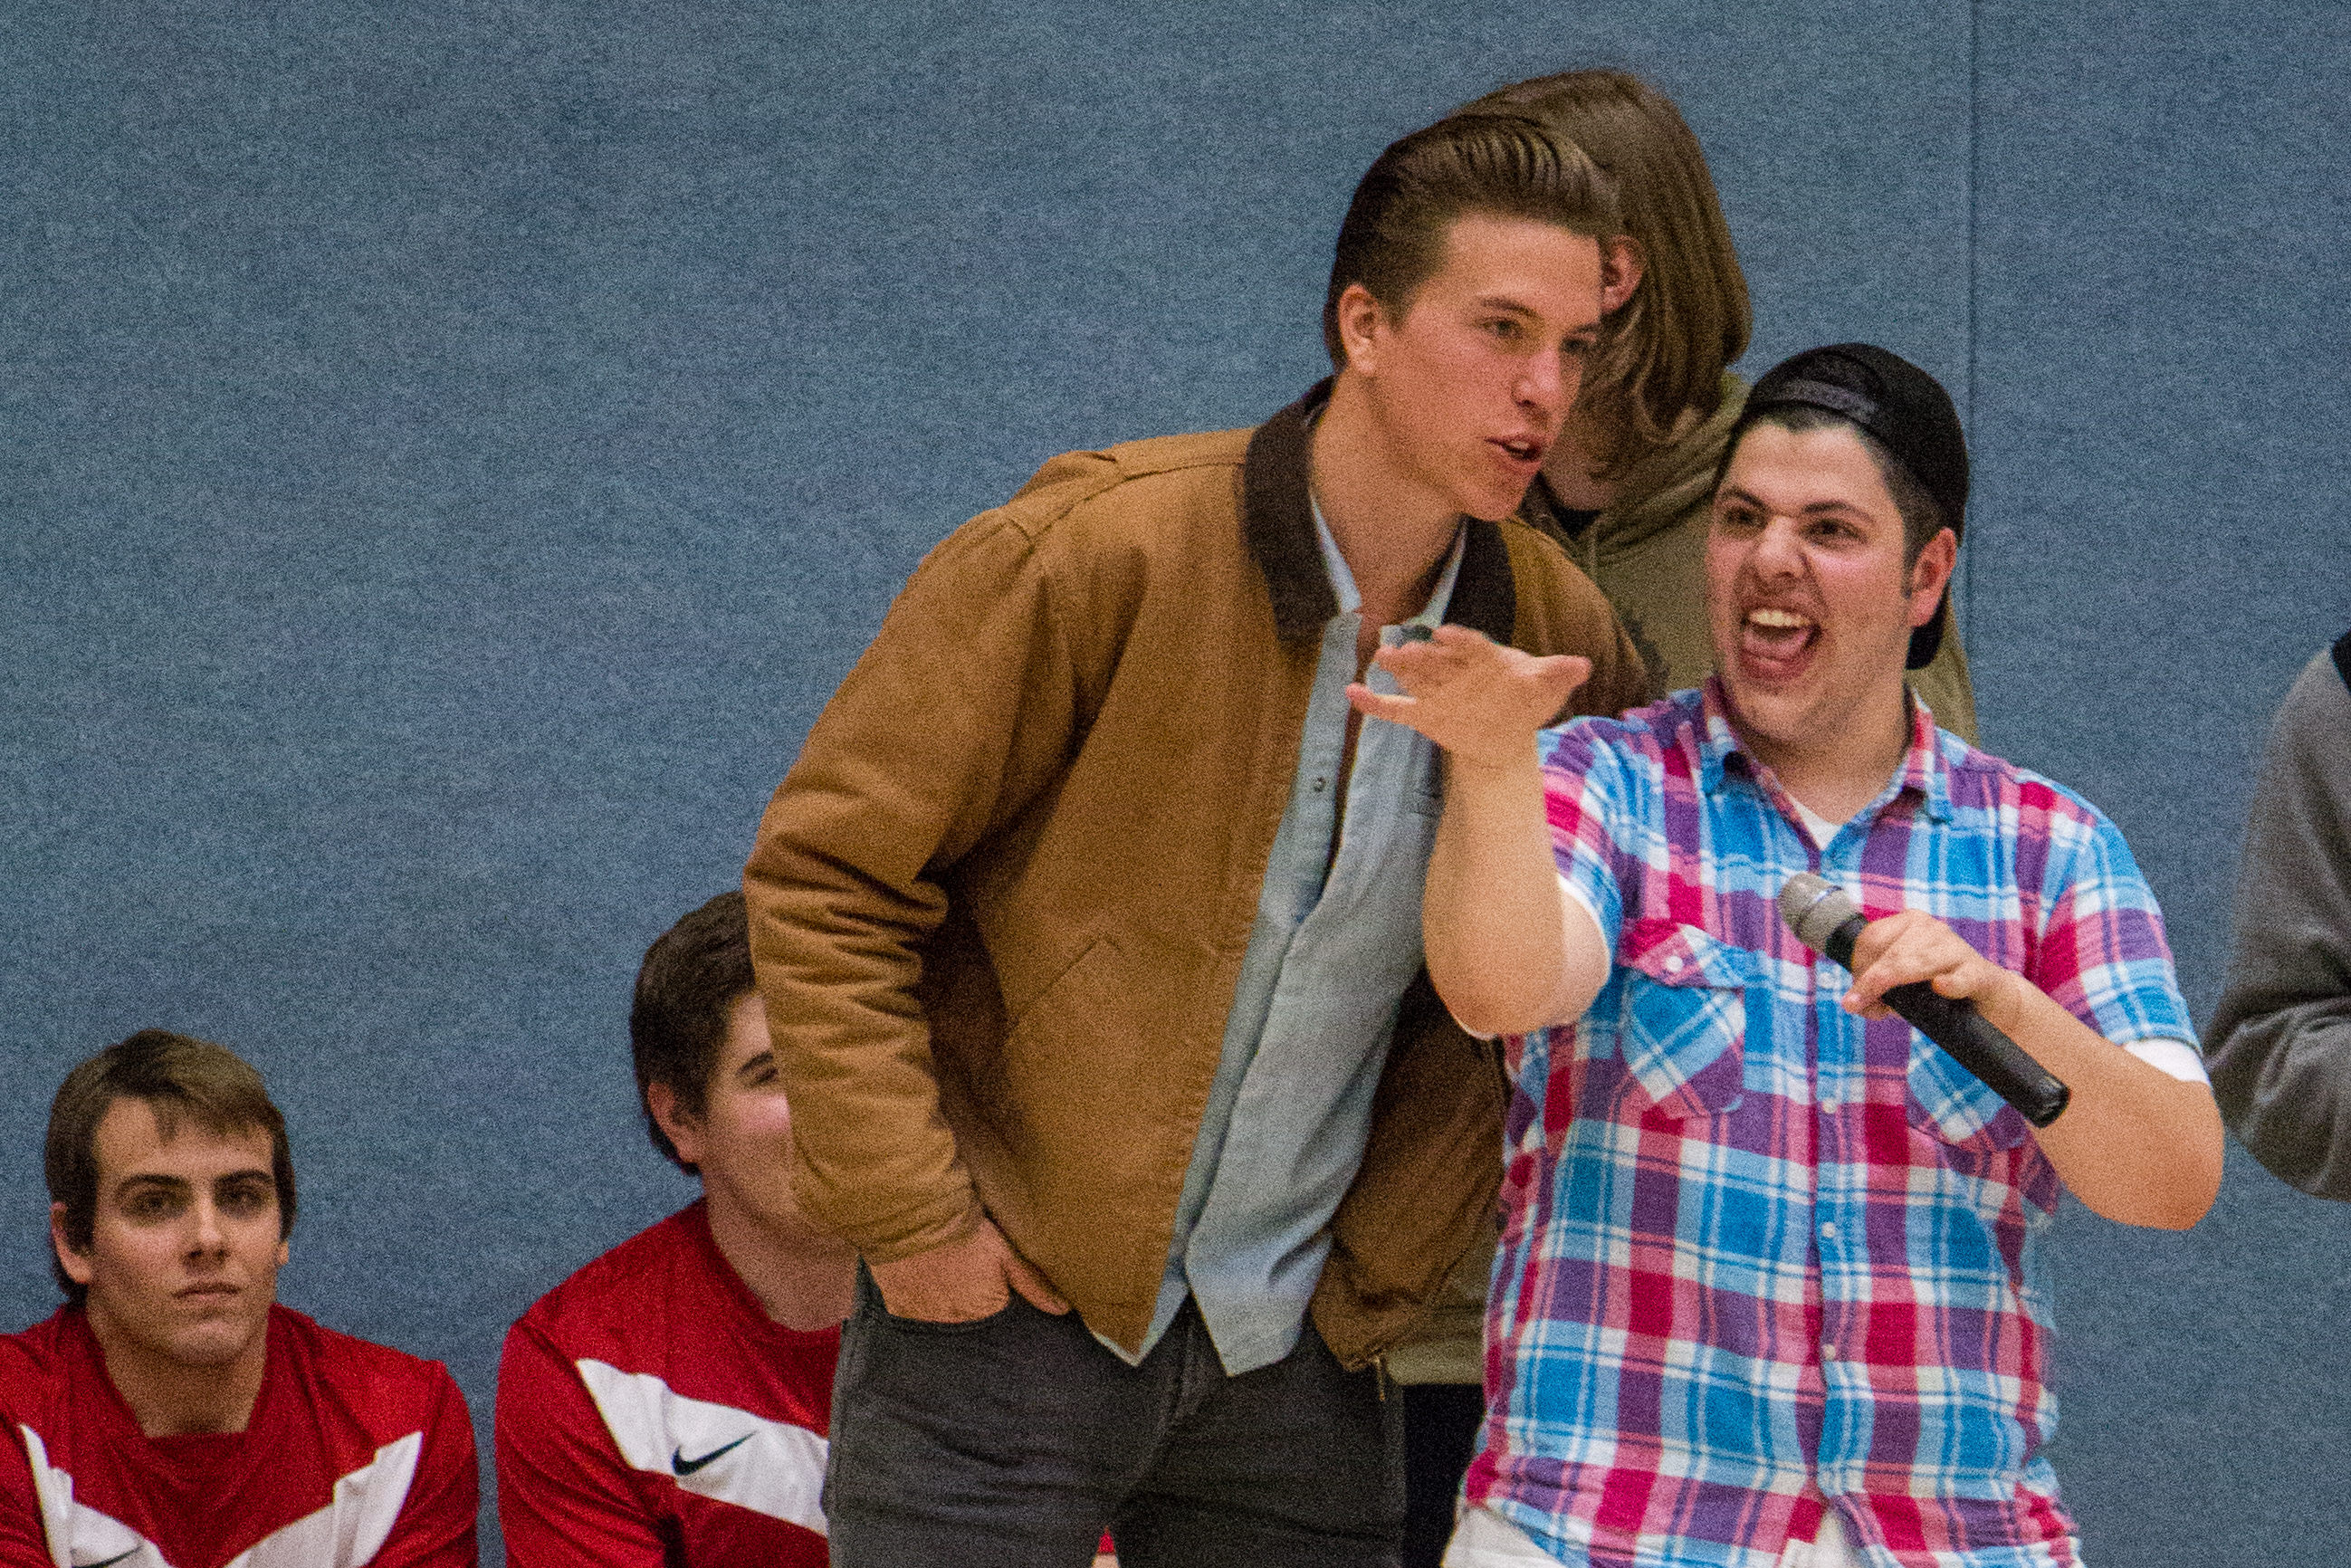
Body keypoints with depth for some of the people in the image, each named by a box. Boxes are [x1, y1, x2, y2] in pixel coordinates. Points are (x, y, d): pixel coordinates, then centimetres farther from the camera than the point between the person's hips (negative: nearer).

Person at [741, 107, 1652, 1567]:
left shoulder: (1560, 636, 0)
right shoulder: (1100, 552, -13)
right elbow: (824, 872, -8)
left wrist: (1372, 1271, 6)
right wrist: (908, 1214, -11)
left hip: (1298, 1359, 4)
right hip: (1009, 1307, -4)